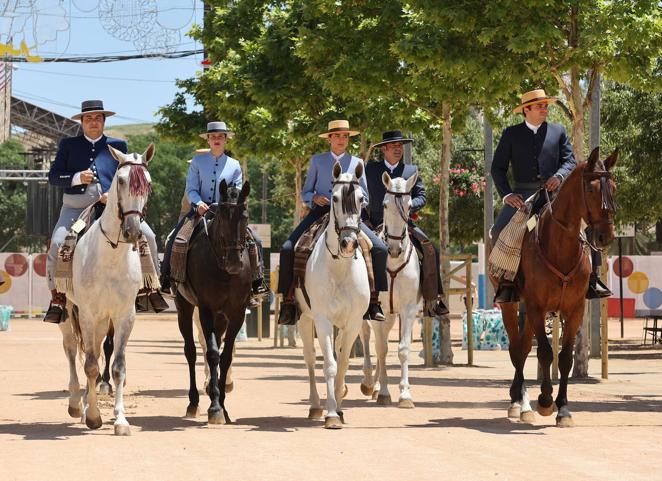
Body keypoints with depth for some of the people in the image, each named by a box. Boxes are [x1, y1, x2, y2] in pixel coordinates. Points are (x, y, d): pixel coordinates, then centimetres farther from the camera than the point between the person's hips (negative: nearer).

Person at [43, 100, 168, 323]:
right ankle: (57, 299, -9)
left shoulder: (118, 145, 14)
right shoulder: (68, 144, 13)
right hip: (76, 206, 0)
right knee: (57, 245, -23)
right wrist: (77, 178, -13)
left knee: (147, 236, -16)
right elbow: (53, 176, 6)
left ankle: (152, 288, 0)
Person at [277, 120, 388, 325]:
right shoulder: (317, 160, 13)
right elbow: (305, 192, 15)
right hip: (320, 211, 0)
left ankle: (374, 301, -10)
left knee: (379, 248, -20)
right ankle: (288, 301, -9)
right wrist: (314, 198, -7)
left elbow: (365, 197, 16)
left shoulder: (357, 163, 14)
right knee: (288, 249, -19)